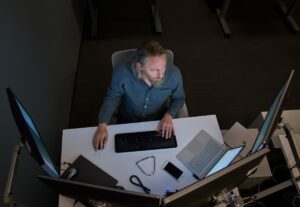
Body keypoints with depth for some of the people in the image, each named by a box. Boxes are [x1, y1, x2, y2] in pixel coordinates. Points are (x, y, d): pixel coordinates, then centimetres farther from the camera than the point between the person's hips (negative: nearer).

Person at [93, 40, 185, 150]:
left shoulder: (174, 73, -26)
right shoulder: (122, 73, -30)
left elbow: (179, 98, -4)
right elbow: (112, 98, -10)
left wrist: (169, 115, -21)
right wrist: (102, 125, -21)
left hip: (160, 122, 1)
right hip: (128, 122, -1)